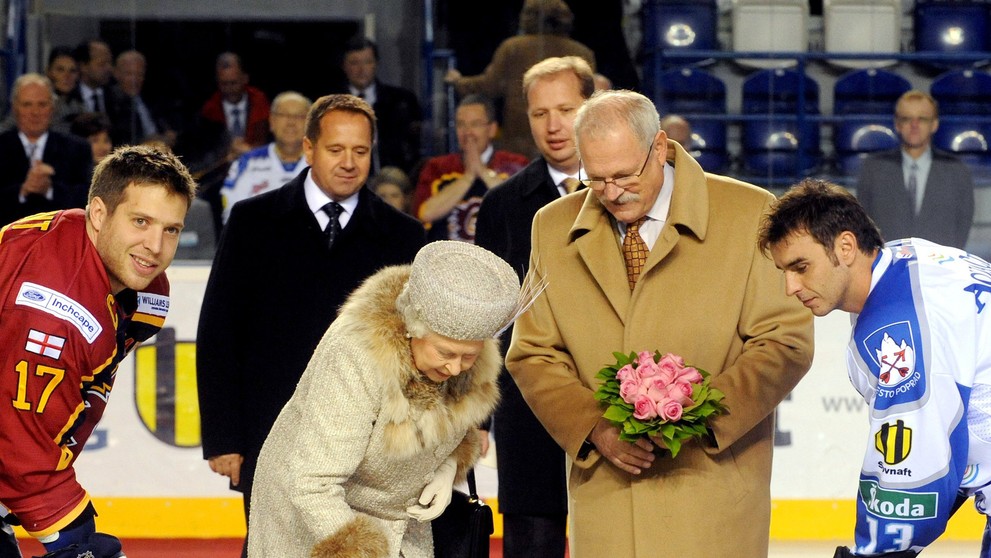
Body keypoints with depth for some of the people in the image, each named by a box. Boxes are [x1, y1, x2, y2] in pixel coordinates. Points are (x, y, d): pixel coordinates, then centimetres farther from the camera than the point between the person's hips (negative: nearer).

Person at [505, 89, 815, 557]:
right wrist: (595, 428, -7)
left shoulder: (748, 214, -1)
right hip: (605, 491, 3)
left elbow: (786, 342, -2)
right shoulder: (554, 228, 9)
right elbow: (533, 355, 10)